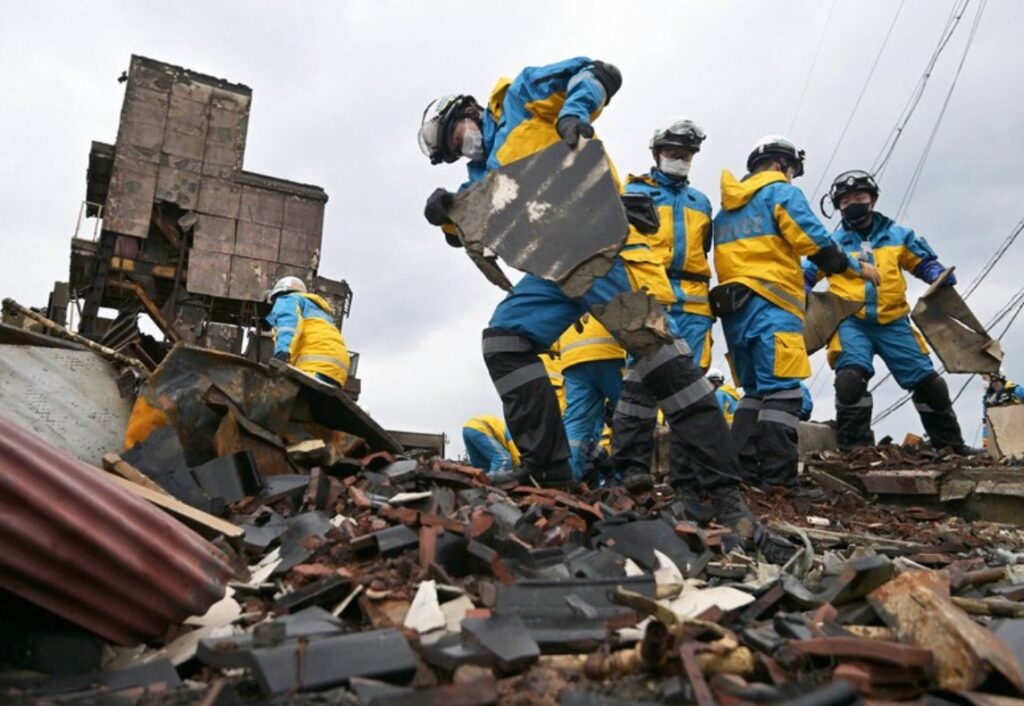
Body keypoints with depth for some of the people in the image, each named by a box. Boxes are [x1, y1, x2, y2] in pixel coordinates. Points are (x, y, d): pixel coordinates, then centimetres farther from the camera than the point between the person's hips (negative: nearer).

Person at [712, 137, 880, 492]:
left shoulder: (726, 207, 25)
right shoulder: (781, 193, 4)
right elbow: (815, 242, -6)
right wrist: (856, 267, 8)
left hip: (732, 309, 8)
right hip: (770, 306, -8)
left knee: (755, 393, 12)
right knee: (782, 393, -13)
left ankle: (743, 474, 7)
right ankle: (780, 482, -19)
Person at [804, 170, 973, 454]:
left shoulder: (897, 235, 13)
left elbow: (925, 262, 20)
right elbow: (805, 276, 12)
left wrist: (942, 280, 1)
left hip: (892, 322, 2)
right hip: (851, 323, -2)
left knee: (927, 380, 4)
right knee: (851, 377, -25)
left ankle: (950, 444, 22)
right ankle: (856, 448, -19)